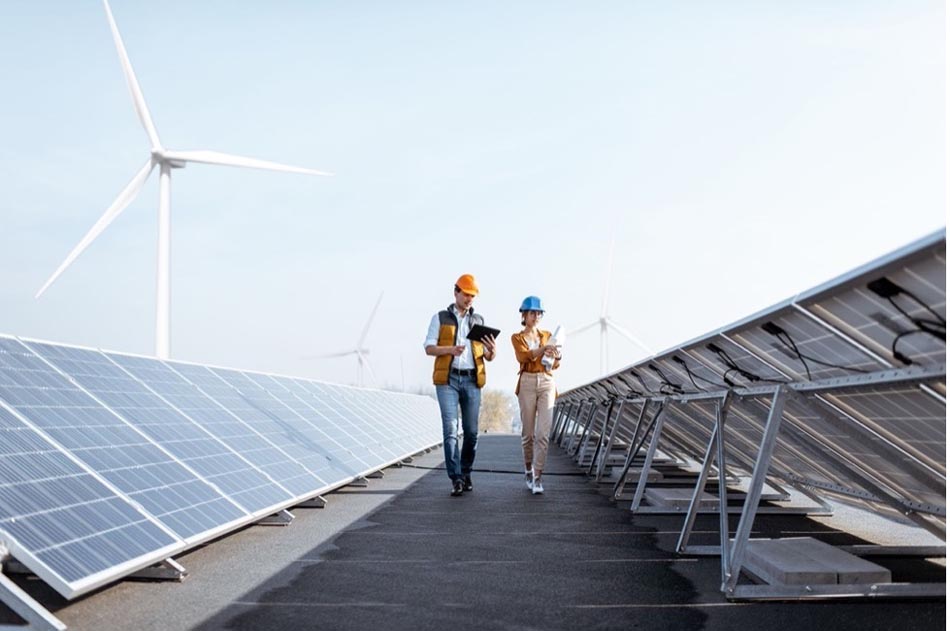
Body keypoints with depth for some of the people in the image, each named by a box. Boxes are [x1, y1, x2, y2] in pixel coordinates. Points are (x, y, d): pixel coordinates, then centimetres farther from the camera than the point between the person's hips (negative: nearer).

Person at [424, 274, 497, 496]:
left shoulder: (479, 321, 15)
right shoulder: (440, 318, 7)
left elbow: (488, 357, 13)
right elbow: (429, 348, 0)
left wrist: (491, 351, -12)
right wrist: (451, 349, -19)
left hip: (472, 380, 3)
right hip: (447, 379, -3)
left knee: (471, 431, 4)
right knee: (450, 429, -10)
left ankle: (466, 473, 19)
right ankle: (456, 478, -11)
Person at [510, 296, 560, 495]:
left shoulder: (547, 335, 16)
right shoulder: (517, 338, 7)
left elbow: (555, 365, 8)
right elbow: (523, 356, -13)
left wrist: (557, 355, -16)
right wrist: (543, 349, -30)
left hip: (547, 383, 2)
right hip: (527, 383, -1)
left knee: (543, 433, -8)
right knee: (528, 432, 4)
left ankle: (537, 477, -7)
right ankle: (528, 471, 24)